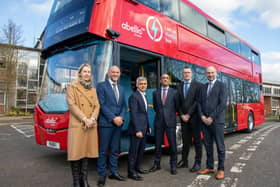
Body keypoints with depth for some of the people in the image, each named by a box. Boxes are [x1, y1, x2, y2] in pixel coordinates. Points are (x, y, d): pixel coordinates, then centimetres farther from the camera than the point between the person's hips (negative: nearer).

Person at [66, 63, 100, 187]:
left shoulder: (93, 90, 19)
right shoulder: (72, 87, 5)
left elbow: (97, 106, 11)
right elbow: (71, 105, -6)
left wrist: (92, 119, -8)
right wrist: (84, 119, -14)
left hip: (91, 125, 4)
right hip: (77, 125, -4)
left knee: (87, 152, 8)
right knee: (76, 153, -3)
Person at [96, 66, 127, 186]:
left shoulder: (121, 88, 16)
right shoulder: (101, 86, -3)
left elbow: (124, 105, 13)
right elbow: (102, 105, -11)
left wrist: (121, 117, -5)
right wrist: (113, 118, -15)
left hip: (118, 123, 6)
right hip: (106, 123, -5)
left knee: (115, 150, 13)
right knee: (103, 150, 2)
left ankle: (114, 172, 24)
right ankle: (102, 175, 14)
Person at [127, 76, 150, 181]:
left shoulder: (144, 96, 14)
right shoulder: (134, 96, -14)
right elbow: (133, 114, -20)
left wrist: (148, 126, 15)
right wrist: (137, 130, -22)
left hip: (144, 128, 9)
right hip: (137, 129, -9)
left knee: (141, 150, 17)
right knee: (134, 151, 1)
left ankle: (137, 167, 31)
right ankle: (131, 172, 12)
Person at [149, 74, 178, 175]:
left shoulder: (174, 92, 2)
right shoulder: (155, 93, 9)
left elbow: (177, 106, 8)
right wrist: (160, 113, 12)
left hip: (170, 121, -2)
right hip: (158, 121, 2)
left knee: (172, 144, 1)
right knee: (158, 144, 9)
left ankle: (173, 166, 16)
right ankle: (157, 164, 24)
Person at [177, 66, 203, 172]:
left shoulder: (197, 85, -2)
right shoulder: (179, 86, 13)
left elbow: (197, 101, -9)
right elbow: (178, 103, 9)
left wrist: (188, 115, -12)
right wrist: (181, 115, -3)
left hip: (194, 117, -4)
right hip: (184, 118, 4)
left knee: (197, 140, 4)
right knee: (185, 140, 11)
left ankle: (197, 163, 13)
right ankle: (184, 161, 21)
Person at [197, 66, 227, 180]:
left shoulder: (221, 85, 0)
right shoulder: (203, 87, 15)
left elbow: (222, 104, -10)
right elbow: (200, 103, 10)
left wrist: (212, 117, -14)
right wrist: (202, 116, -6)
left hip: (217, 120, -4)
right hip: (205, 120, 5)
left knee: (220, 145, 3)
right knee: (208, 145, 10)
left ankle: (221, 169, 14)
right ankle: (209, 167, 21)